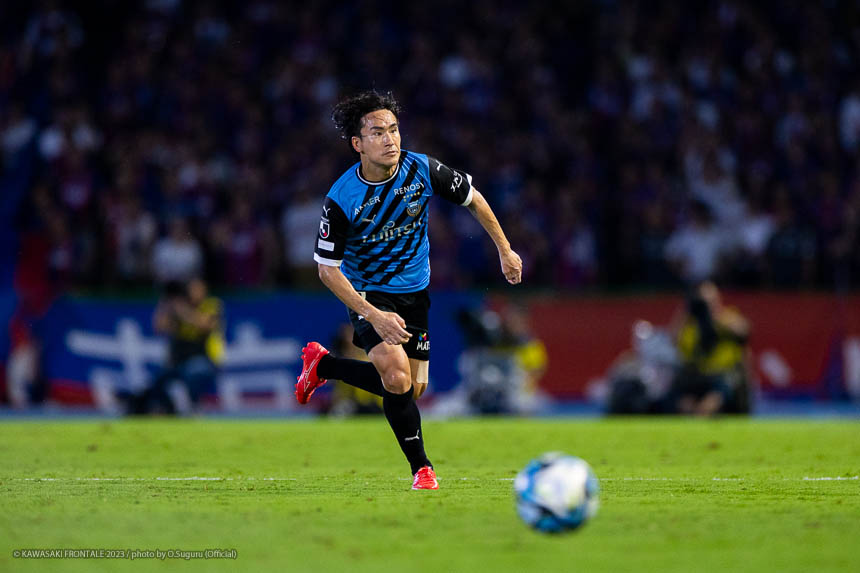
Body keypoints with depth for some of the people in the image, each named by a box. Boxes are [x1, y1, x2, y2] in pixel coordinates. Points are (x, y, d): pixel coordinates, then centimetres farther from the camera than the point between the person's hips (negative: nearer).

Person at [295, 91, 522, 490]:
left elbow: (473, 199, 3)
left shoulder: (423, 170, -16)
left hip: (415, 292, 4)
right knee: (397, 379, -24)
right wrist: (373, 314, -26)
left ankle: (322, 365, 27)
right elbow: (327, 269, -16)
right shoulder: (341, 200, -24)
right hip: (369, 293, -4)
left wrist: (505, 250, 6)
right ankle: (421, 468, -3)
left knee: (413, 388, 6)